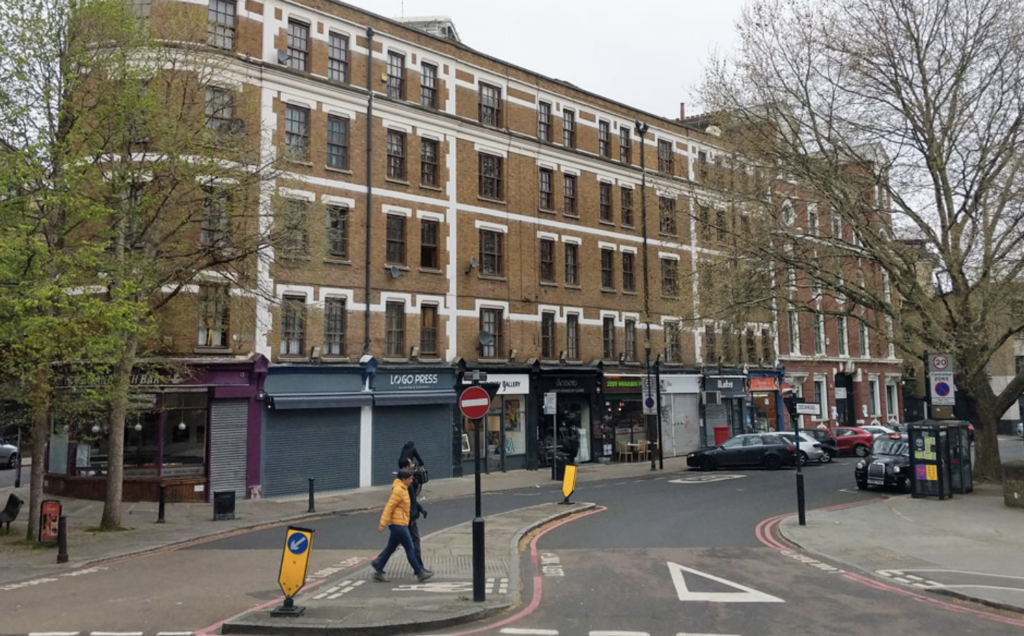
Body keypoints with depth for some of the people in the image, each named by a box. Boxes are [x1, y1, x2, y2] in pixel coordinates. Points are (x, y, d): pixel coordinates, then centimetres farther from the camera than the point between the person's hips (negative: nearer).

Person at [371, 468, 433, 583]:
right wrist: (383, 523, -22)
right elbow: (389, 506, -20)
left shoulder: (402, 489, 14)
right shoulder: (398, 490, -16)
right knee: (410, 548, -3)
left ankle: (378, 572, 16)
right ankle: (419, 573, 4)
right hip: (398, 524, -10)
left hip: (398, 524, 10)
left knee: (391, 548, 13)